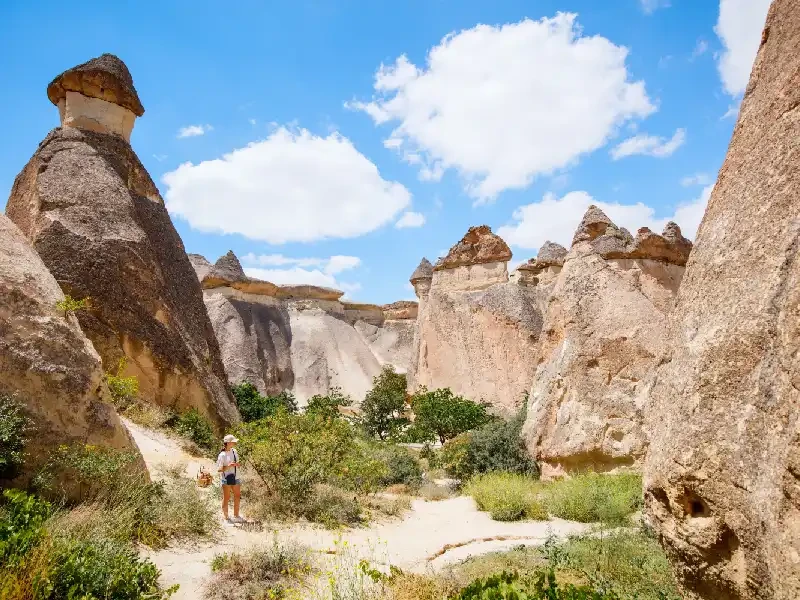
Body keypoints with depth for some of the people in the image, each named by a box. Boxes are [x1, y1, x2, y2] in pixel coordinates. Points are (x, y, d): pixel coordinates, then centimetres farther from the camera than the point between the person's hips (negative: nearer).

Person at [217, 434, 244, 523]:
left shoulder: (234, 451, 6)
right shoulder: (222, 455, -14)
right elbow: (219, 469, -14)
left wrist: (237, 464, -5)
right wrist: (228, 466, -29)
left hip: (235, 477, 7)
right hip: (226, 478, -7)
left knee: (237, 496, 13)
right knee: (226, 498, 2)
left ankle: (236, 516, 27)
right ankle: (226, 517, 15)